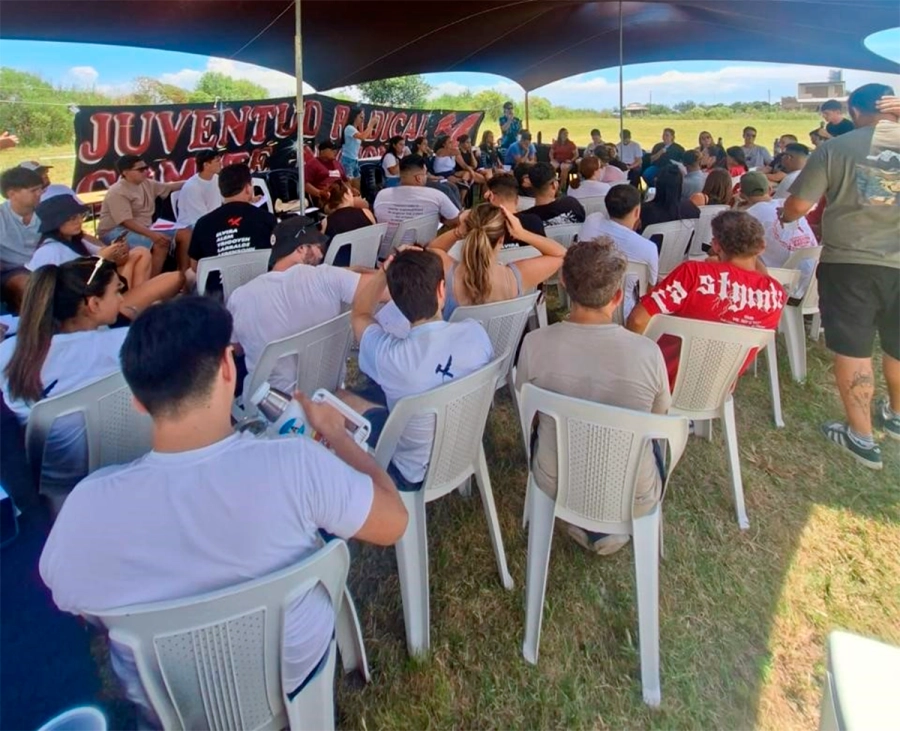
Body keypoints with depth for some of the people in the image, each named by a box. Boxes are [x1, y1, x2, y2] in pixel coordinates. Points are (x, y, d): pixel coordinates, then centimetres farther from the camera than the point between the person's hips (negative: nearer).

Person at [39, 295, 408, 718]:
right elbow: (394, 523, -18)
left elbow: (66, 600, -8)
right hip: (294, 668, 0)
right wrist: (333, 430, -7)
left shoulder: (90, 504, -29)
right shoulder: (294, 465, -35)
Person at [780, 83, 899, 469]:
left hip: (849, 261, -3)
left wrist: (783, 216, 15)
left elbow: (797, 206, -7)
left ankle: (861, 437, 11)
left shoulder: (835, 148, -7)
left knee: (852, 349, 6)